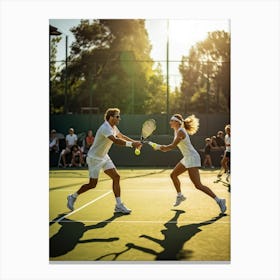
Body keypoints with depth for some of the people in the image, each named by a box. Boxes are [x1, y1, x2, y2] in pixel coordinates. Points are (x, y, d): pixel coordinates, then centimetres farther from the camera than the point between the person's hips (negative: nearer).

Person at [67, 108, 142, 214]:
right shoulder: (105, 128, -27)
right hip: (94, 158, -9)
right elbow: (116, 140, -43)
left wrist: (134, 142, 5)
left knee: (116, 177, -4)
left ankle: (119, 205, -1)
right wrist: (131, 144, -49)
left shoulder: (113, 127, 4)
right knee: (92, 184, -1)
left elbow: (121, 136, 18)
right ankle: (73, 197, 23)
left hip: (104, 157, 9)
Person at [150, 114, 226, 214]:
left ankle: (219, 200, -13)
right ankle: (180, 196, 37)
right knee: (173, 175, 20)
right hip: (187, 158, 10)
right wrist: (161, 147, 3)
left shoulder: (180, 132, -17)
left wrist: (159, 147, -14)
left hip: (192, 158, -10)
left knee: (198, 185, -15)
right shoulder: (176, 131, 12)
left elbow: (173, 146, -22)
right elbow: (174, 145, 18)